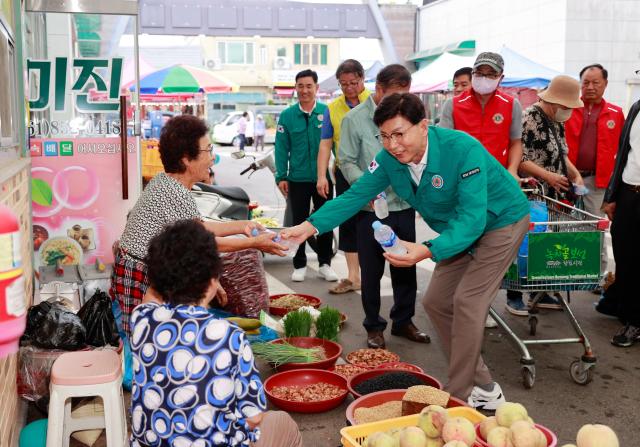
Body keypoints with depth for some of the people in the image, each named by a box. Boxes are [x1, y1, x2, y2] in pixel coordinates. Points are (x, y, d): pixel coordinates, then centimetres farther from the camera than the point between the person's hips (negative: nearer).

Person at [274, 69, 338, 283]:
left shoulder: (328, 112, -2)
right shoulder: (287, 115, -1)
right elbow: (281, 148, -1)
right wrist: (281, 176, -5)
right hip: (298, 178, 0)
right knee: (299, 222, 9)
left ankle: (325, 263, 23)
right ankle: (299, 265, 21)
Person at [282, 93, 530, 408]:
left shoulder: (463, 150, -36)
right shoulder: (389, 159, -16)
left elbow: (472, 219, -41)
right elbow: (355, 195, -12)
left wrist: (428, 251, -56)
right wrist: (311, 226, -26)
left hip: (500, 221, -7)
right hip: (460, 229, 8)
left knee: (467, 301, -16)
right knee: (436, 302, 6)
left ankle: (459, 396, -1)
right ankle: (482, 386, 18)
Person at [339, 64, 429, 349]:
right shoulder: (355, 119, -6)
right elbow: (347, 162, -6)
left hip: (404, 206, 4)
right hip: (372, 208, -4)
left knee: (406, 267, 13)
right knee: (372, 270, 6)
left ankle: (403, 320, 30)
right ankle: (374, 326, 23)